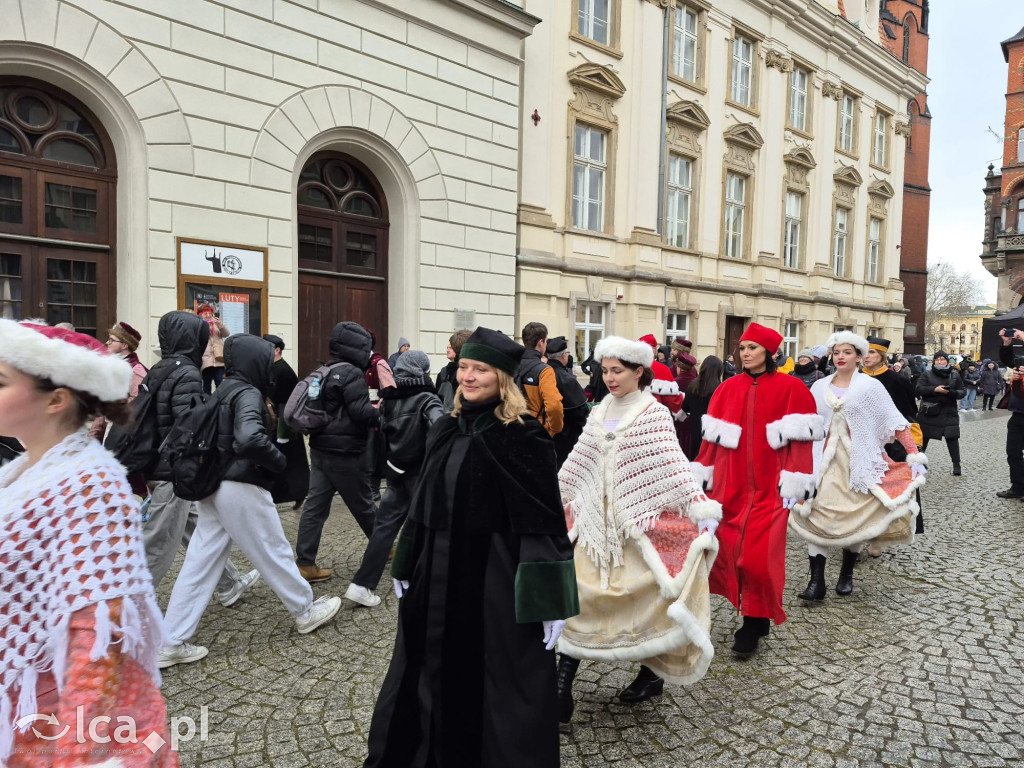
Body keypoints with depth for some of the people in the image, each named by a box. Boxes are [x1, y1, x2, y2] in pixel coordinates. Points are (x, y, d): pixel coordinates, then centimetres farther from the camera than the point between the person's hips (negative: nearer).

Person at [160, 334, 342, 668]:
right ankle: (306, 611, 26)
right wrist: (279, 460, -17)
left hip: (213, 486, 8)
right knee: (275, 553, 8)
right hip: (241, 489, -8)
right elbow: (250, 439, -32)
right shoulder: (248, 394, -16)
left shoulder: (223, 391, 12)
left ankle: (172, 643, 12)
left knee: (199, 563, 9)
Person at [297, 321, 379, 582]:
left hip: (320, 447, 8)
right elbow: (360, 411, -22)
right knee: (363, 504, 8)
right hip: (345, 452, -8)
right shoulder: (352, 374, -14)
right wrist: (380, 416, -5)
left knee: (315, 504, 6)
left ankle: (305, 563, 7)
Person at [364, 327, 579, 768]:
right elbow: (423, 503, 13)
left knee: (499, 682, 9)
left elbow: (545, 520, -16)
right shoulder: (445, 430, 5)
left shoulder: (523, 435, -15)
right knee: (432, 674, 22)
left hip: (497, 575, -7)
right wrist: (407, 567, 15)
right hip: (440, 571, 7)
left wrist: (549, 600, -17)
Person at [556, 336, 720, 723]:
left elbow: (674, 466, -14)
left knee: (643, 596, 2)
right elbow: (577, 463, 15)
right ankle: (562, 679, 8)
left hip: (639, 521, -5)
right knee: (579, 593, 1)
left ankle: (651, 672, 25)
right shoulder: (600, 413, 10)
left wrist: (702, 509, -23)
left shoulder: (654, 414, -6)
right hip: (598, 520, 5)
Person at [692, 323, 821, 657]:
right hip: (730, 485, 4)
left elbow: (799, 439, -6)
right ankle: (753, 615, 24)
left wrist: (795, 481, -11)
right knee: (729, 549, 4)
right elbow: (714, 437, 9)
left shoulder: (791, 388, -3)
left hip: (769, 488, -3)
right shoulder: (728, 388, 7)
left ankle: (754, 623, 11)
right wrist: (703, 474, 8)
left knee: (759, 554, -6)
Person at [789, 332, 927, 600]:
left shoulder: (870, 386, -1)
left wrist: (913, 453, -13)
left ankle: (846, 574, 24)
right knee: (816, 516, -8)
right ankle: (816, 581, -4)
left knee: (854, 519, 4)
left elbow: (894, 420, -5)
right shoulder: (819, 387, 9)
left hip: (858, 462, -2)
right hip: (824, 461, 2)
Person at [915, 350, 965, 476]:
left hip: (949, 412, 1)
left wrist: (952, 392, -17)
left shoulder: (955, 375, 5)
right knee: (923, 437, 9)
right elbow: (919, 389, -11)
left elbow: (962, 392, 4)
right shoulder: (926, 374, -1)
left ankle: (956, 464, 4)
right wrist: (934, 389, -24)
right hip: (929, 411, -1)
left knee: (952, 437, -4)